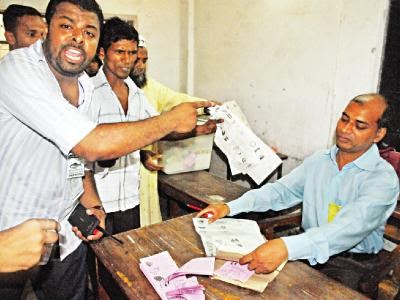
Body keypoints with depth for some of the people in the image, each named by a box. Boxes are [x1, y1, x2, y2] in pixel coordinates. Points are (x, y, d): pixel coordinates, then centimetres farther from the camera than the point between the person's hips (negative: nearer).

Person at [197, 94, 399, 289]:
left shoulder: (383, 178, -15)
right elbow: (280, 191, 3)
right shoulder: (318, 161, 4)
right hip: (309, 252, 4)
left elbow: (351, 228, -30)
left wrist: (287, 247, -46)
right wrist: (230, 207, -12)